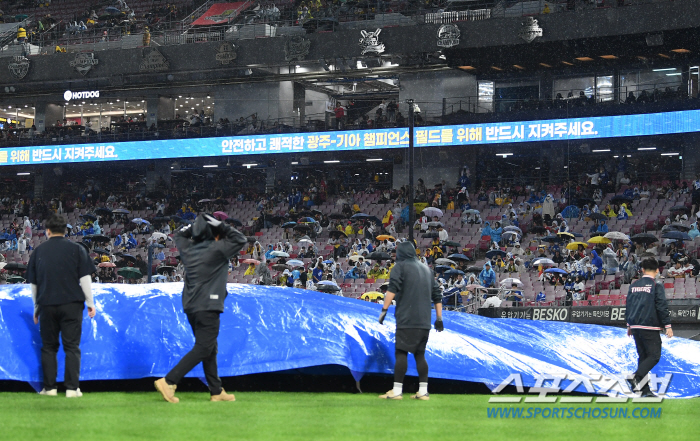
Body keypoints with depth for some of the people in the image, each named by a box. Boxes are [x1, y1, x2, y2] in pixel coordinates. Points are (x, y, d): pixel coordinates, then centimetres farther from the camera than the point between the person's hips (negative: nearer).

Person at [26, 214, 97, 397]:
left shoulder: (38, 251, 8)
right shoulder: (76, 249, 2)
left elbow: (33, 283, 12)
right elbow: (85, 278, -2)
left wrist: (36, 307, 22)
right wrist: (90, 303, 5)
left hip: (47, 304, 1)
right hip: (71, 304, -1)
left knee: (49, 347, 11)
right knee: (72, 346, 0)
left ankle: (49, 387, 10)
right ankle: (72, 388, -4)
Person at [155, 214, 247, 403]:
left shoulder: (187, 249, 9)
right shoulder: (216, 249, -10)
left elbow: (179, 235, 30)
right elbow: (240, 240, -3)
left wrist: (195, 226, 18)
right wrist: (222, 227, -1)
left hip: (190, 307, 8)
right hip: (207, 308, -8)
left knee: (210, 349, 14)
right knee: (202, 349, -8)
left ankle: (216, 391, 17)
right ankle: (168, 381, -16)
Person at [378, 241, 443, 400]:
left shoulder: (400, 266, 3)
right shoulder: (426, 269, 20)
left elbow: (392, 289, -13)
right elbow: (437, 294, 18)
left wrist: (384, 309, -14)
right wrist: (439, 318, 20)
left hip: (407, 320, -6)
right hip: (424, 322, 6)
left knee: (401, 353, -6)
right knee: (420, 354, 10)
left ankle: (397, 391, -10)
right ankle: (423, 392, 4)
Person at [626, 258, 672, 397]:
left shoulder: (633, 286, 11)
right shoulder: (656, 286, -8)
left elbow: (628, 306, 16)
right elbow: (662, 307, -12)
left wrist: (629, 325, 25)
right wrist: (667, 325, -8)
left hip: (635, 327, 7)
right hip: (650, 327, -7)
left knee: (643, 356, 12)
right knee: (654, 355, -3)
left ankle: (645, 390, 10)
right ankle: (636, 377, -23)